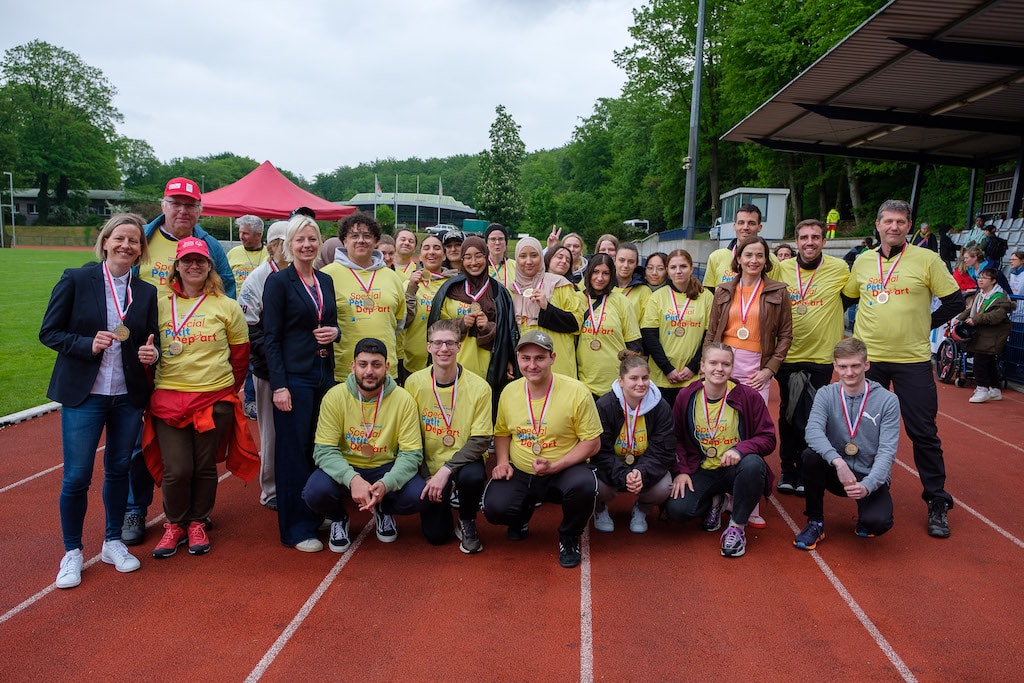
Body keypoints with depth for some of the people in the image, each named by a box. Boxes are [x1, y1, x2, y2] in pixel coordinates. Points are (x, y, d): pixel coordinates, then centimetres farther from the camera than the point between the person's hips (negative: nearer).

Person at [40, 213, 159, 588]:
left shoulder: (146, 293, 5)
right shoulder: (75, 279, -4)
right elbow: (49, 332, -3)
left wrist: (150, 354, -13)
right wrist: (88, 344, -19)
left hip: (129, 396, 3)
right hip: (83, 394, -3)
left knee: (119, 469, 14)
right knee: (76, 475, 1)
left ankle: (113, 542, 31)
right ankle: (72, 552, 20)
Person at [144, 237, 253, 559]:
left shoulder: (226, 306, 2)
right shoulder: (160, 306, 4)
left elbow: (240, 354, 9)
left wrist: (228, 389, 12)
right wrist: (153, 389, 12)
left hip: (215, 400, 0)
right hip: (168, 399, 1)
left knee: (205, 466, 7)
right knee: (176, 469, -3)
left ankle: (197, 524, 26)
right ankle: (175, 525, 20)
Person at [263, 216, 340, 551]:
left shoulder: (326, 281, 12)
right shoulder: (278, 282, -5)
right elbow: (271, 338, -8)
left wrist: (335, 331, -3)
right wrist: (279, 385, -15)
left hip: (325, 373, 6)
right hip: (294, 376, -6)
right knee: (294, 451, 0)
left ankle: (316, 515, 27)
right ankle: (296, 529, 11)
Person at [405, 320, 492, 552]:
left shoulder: (479, 387, -15)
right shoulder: (414, 382, -8)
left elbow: (480, 440, -15)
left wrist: (446, 470, -25)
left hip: (464, 462, -1)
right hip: (429, 466, 2)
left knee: (473, 476, -36)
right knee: (435, 534, -5)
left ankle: (467, 522, -2)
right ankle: (444, 501, 30)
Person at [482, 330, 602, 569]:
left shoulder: (577, 391, -14)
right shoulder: (509, 391, 0)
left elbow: (592, 442, -10)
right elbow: (501, 433, 15)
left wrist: (554, 466, -21)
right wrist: (502, 461, -4)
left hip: (564, 471, -2)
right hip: (519, 474, 3)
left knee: (584, 485, -35)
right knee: (494, 508, -23)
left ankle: (569, 538, 0)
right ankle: (522, 514, 19)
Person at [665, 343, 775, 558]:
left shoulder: (748, 396, -9)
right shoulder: (686, 396, -3)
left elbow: (768, 438, -8)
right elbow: (675, 438, 5)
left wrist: (740, 449, -27)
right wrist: (680, 470, -9)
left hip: (734, 469, -1)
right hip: (701, 471, 2)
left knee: (753, 464, -37)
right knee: (676, 509, -24)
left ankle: (737, 527, -12)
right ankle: (715, 500, 14)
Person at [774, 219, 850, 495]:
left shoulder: (839, 269, -5)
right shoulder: (781, 269, 0)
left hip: (821, 358, -2)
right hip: (787, 356, 2)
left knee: (812, 420, 3)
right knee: (787, 416, 11)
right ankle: (787, 471, 23)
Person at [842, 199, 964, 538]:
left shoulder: (927, 259, -4)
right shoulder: (862, 261, 7)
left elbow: (955, 302, 1)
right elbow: (847, 297, 21)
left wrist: (927, 323, -2)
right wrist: (865, 326, 11)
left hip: (913, 360, -3)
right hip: (868, 357, 3)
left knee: (923, 433, 0)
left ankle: (937, 504, 13)